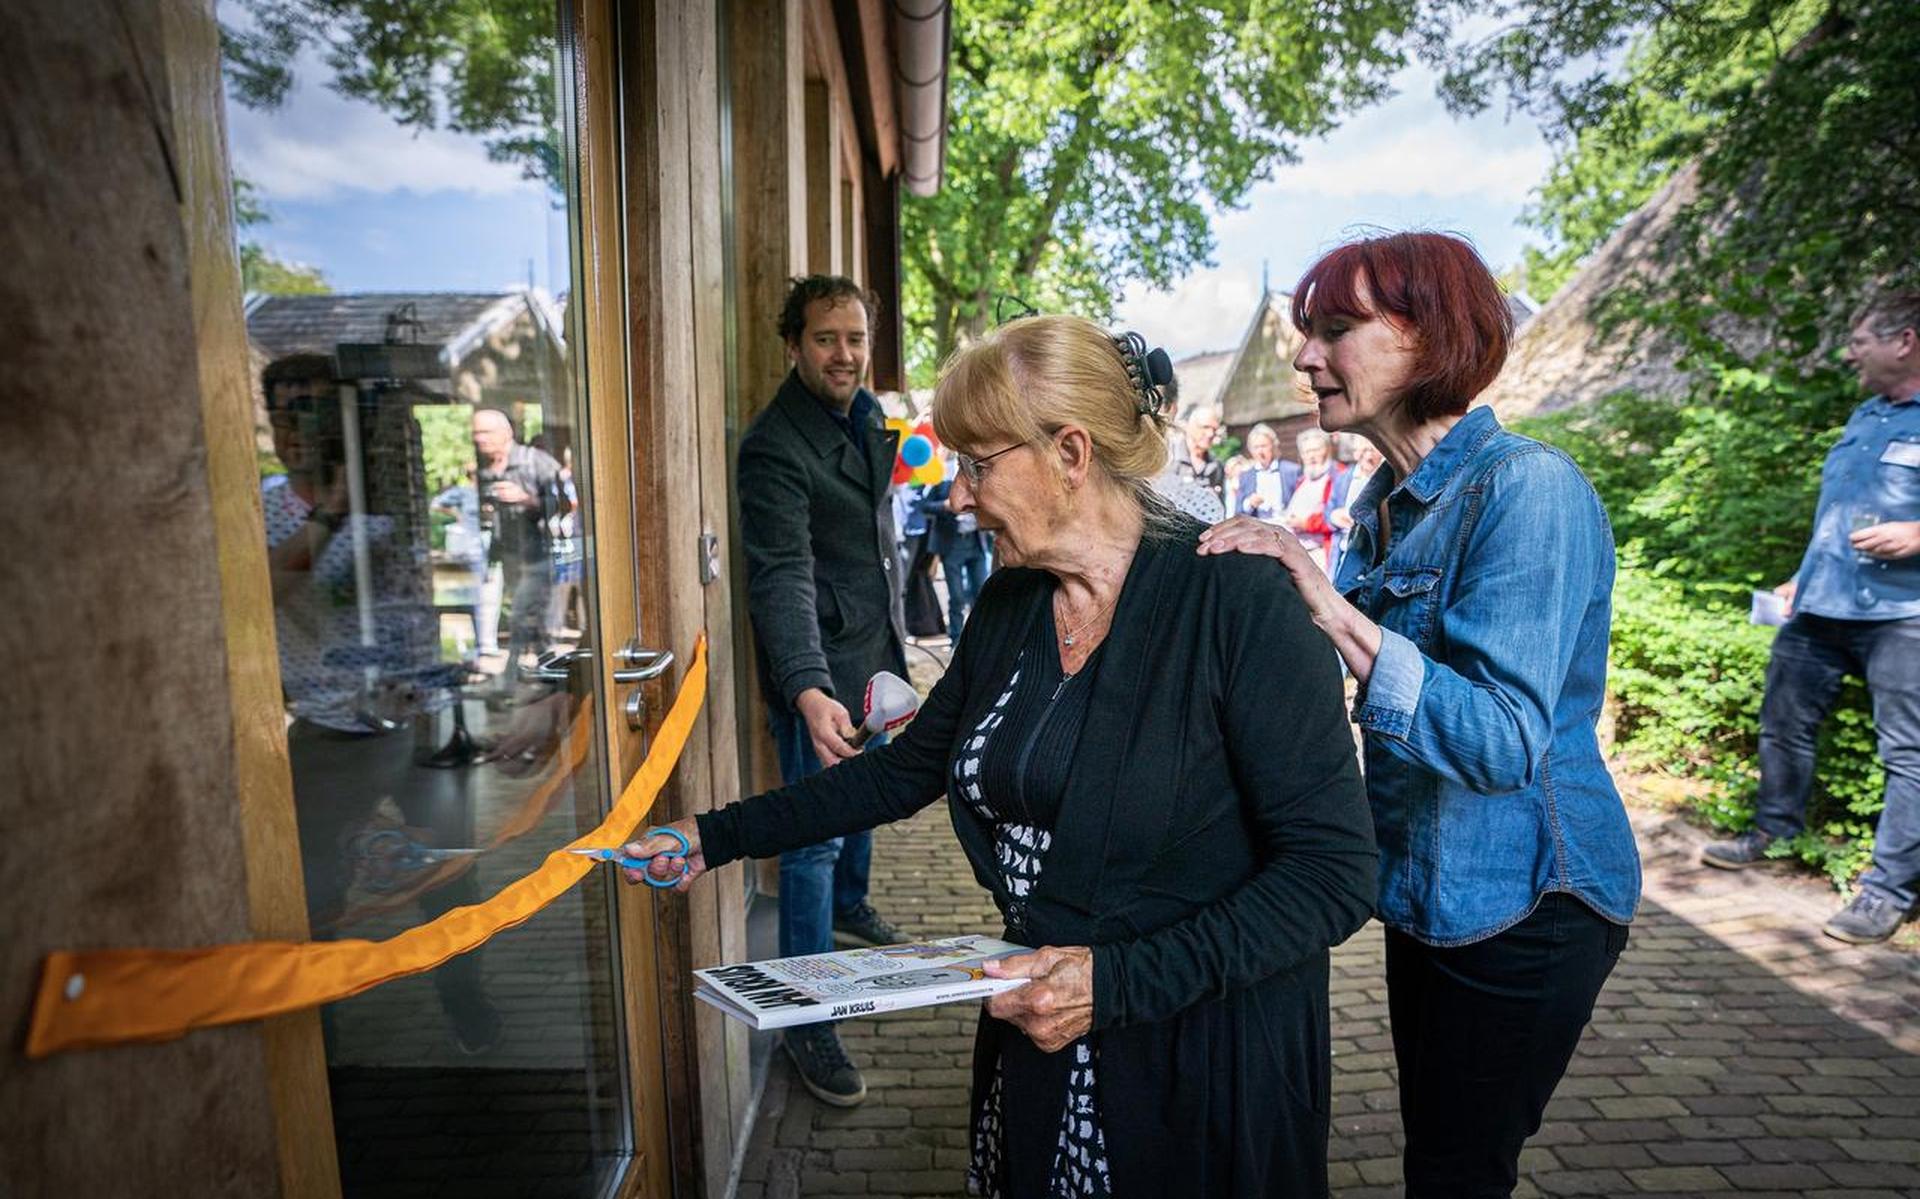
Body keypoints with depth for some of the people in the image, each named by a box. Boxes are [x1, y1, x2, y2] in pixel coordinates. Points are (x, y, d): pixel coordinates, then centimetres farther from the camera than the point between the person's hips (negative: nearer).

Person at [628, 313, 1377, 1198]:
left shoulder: (1238, 604, -21)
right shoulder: (1008, 605, 0)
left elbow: (1334, 872, -20)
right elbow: (907, 770, 9)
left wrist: (1117, 980, -26)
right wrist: (716, 839, 6)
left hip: (1207, 1059, -5)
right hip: (1038, 1040, 6)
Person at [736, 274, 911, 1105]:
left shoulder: (867, 415, 6)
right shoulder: (774, 448, -22)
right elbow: (782, 578, -32)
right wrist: (809, 691, -45)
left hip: (875, 653, 9)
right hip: (820, 673, -8)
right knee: (816, 835, -3)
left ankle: (849, 907, 51)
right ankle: (806, 1018, 9)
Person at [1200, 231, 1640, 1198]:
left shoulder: (1527, 489, -22)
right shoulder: (1388, 501, 4)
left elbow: (1505, 742, -29)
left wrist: (1334, 610, -32)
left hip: (1522, 903, -8)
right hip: (1427, 887, 8)